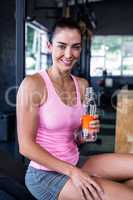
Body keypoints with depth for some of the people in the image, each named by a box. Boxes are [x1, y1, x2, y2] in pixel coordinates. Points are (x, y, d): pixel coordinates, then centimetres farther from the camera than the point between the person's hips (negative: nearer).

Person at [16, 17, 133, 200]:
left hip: (75, 164, 6)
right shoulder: (33, 84, -17)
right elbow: (26, 146, -18)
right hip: (45, 174, -6)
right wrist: (72, 172, -20)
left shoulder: (82, 85, 2)